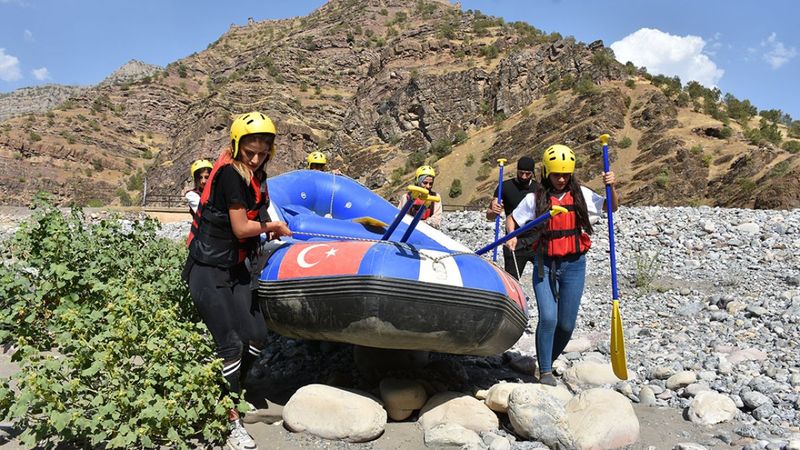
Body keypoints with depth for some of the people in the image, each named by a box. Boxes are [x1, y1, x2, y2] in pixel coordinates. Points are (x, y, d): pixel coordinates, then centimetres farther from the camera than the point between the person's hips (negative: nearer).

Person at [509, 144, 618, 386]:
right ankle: (545, 371, 1)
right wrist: (512, 237, -9)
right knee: (548, 317, -15)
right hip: (545, 264, -1)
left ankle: (548, 361, 29)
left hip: (574, 265, 2)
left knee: (566, 324, 5)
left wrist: (612, 187, -9)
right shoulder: (535, 198, 0)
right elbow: (512, 219, 11)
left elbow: (611, 208, 9)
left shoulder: (580, 194, 3)